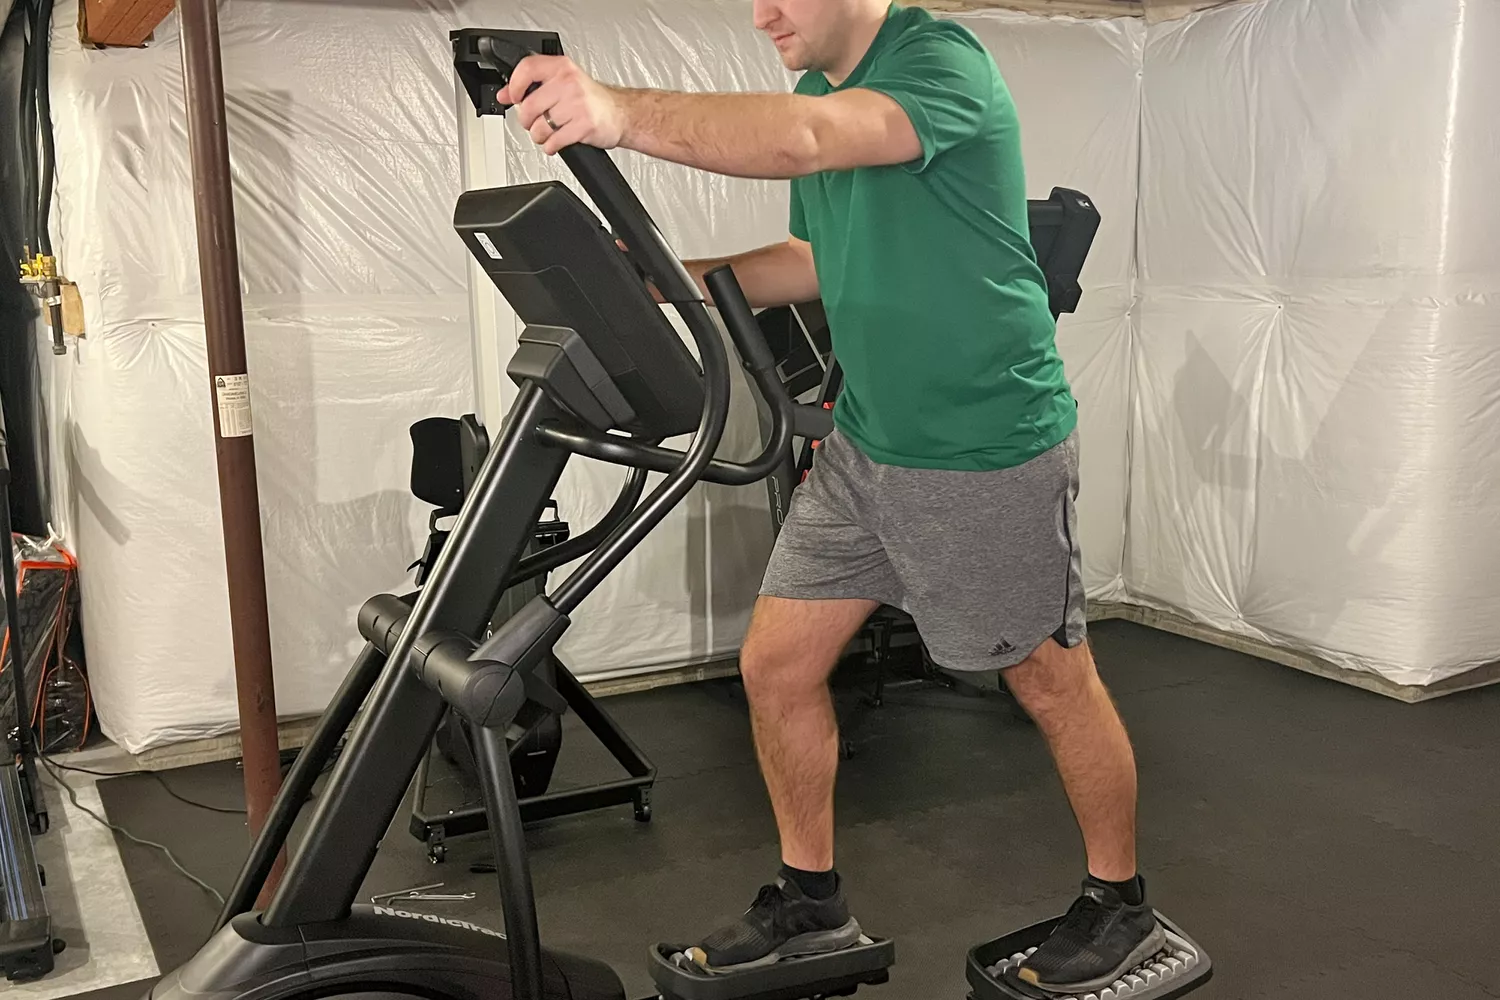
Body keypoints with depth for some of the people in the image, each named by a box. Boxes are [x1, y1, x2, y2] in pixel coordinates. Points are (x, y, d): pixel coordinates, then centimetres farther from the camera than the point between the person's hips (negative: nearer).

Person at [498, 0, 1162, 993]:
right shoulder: (820, 87, 9)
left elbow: (805, 139, -38)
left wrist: (622, 113, -52)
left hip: (992, 454, -7)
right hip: (864, 444, 8)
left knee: (1057, 684, 9)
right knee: (776, 666, 6)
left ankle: (1121, 906, 32)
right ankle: (812, 901, 26)